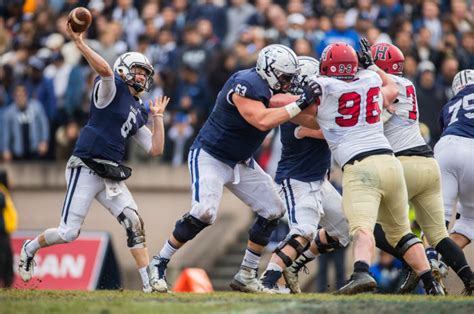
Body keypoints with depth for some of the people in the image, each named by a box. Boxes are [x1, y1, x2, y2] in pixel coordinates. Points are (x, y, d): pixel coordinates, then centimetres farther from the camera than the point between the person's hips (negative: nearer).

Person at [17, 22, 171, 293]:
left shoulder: (139, 112, 17)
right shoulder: (113, 89, -3)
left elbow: (156, 149, 16)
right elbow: (105, 69, -28)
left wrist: (158, 117, 13)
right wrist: (79, 42, -38)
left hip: (112, 175, 7)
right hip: (86, 168, -7)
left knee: (134, 222, -9)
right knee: (69, 233, -6)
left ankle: (149, 282, -11)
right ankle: (30, 248, 23)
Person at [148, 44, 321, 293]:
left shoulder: (270, 89, 4)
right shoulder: (245, 85, -23)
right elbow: (262, 121, -34)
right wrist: (298, 105, -30)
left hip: (240, 162, 10)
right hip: (209, 157, -10)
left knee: (272, 211, 6)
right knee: (204, 212, -25)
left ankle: (246, 277, 14)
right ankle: (159, 265, -9)